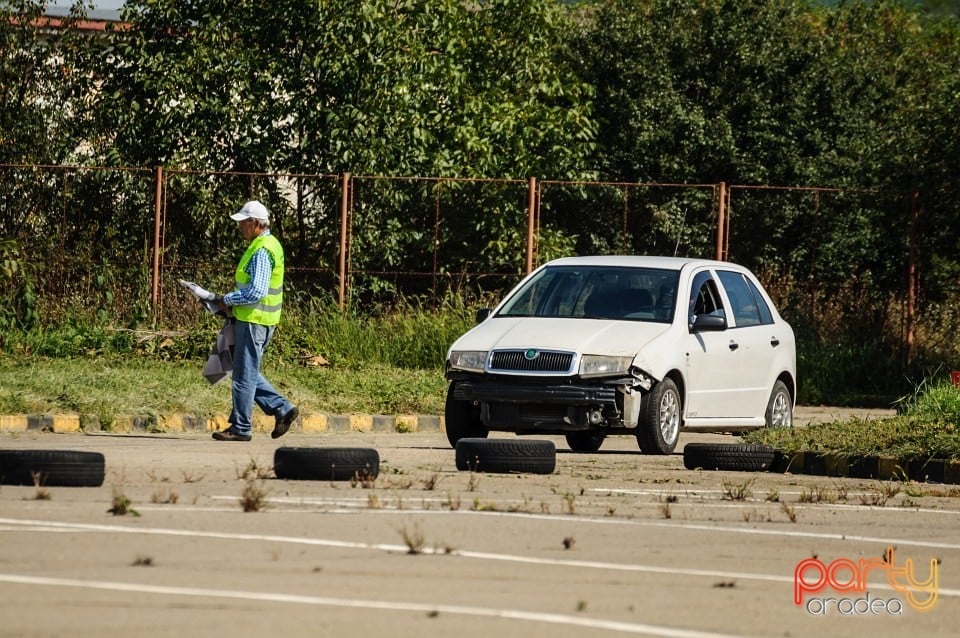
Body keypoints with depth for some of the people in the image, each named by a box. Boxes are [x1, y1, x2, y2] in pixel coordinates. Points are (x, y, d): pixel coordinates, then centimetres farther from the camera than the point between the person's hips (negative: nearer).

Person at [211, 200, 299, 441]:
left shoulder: (262, 251, -19)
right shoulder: (269, 245, 15)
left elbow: (256, 292, -26)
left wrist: (228, 300, -13)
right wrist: (233, 300, 14)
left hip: (254, 320, -10)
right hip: (254, 319, 10)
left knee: (245, 375, -3)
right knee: (248, 373, 16)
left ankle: (241, 428, 3)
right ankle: (283, 409, 15)